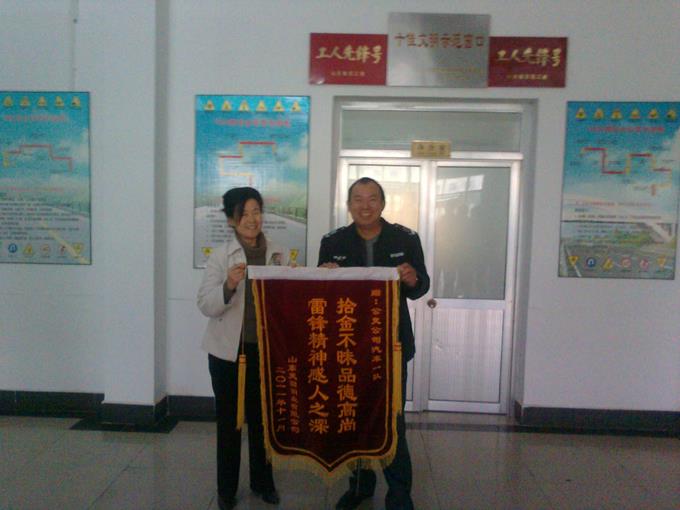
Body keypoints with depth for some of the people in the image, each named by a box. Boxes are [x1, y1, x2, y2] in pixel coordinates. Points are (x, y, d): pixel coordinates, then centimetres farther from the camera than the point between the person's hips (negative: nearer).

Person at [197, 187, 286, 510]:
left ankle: (262, 481, 34)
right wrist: (228, 286, -27)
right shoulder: (220, 256, -5)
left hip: (266, 349, 2)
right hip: (229, 350, -2)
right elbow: (205, 305, -10)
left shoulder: (278, 254, 2)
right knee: (229, 420, 11)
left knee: (262, 418, 15)